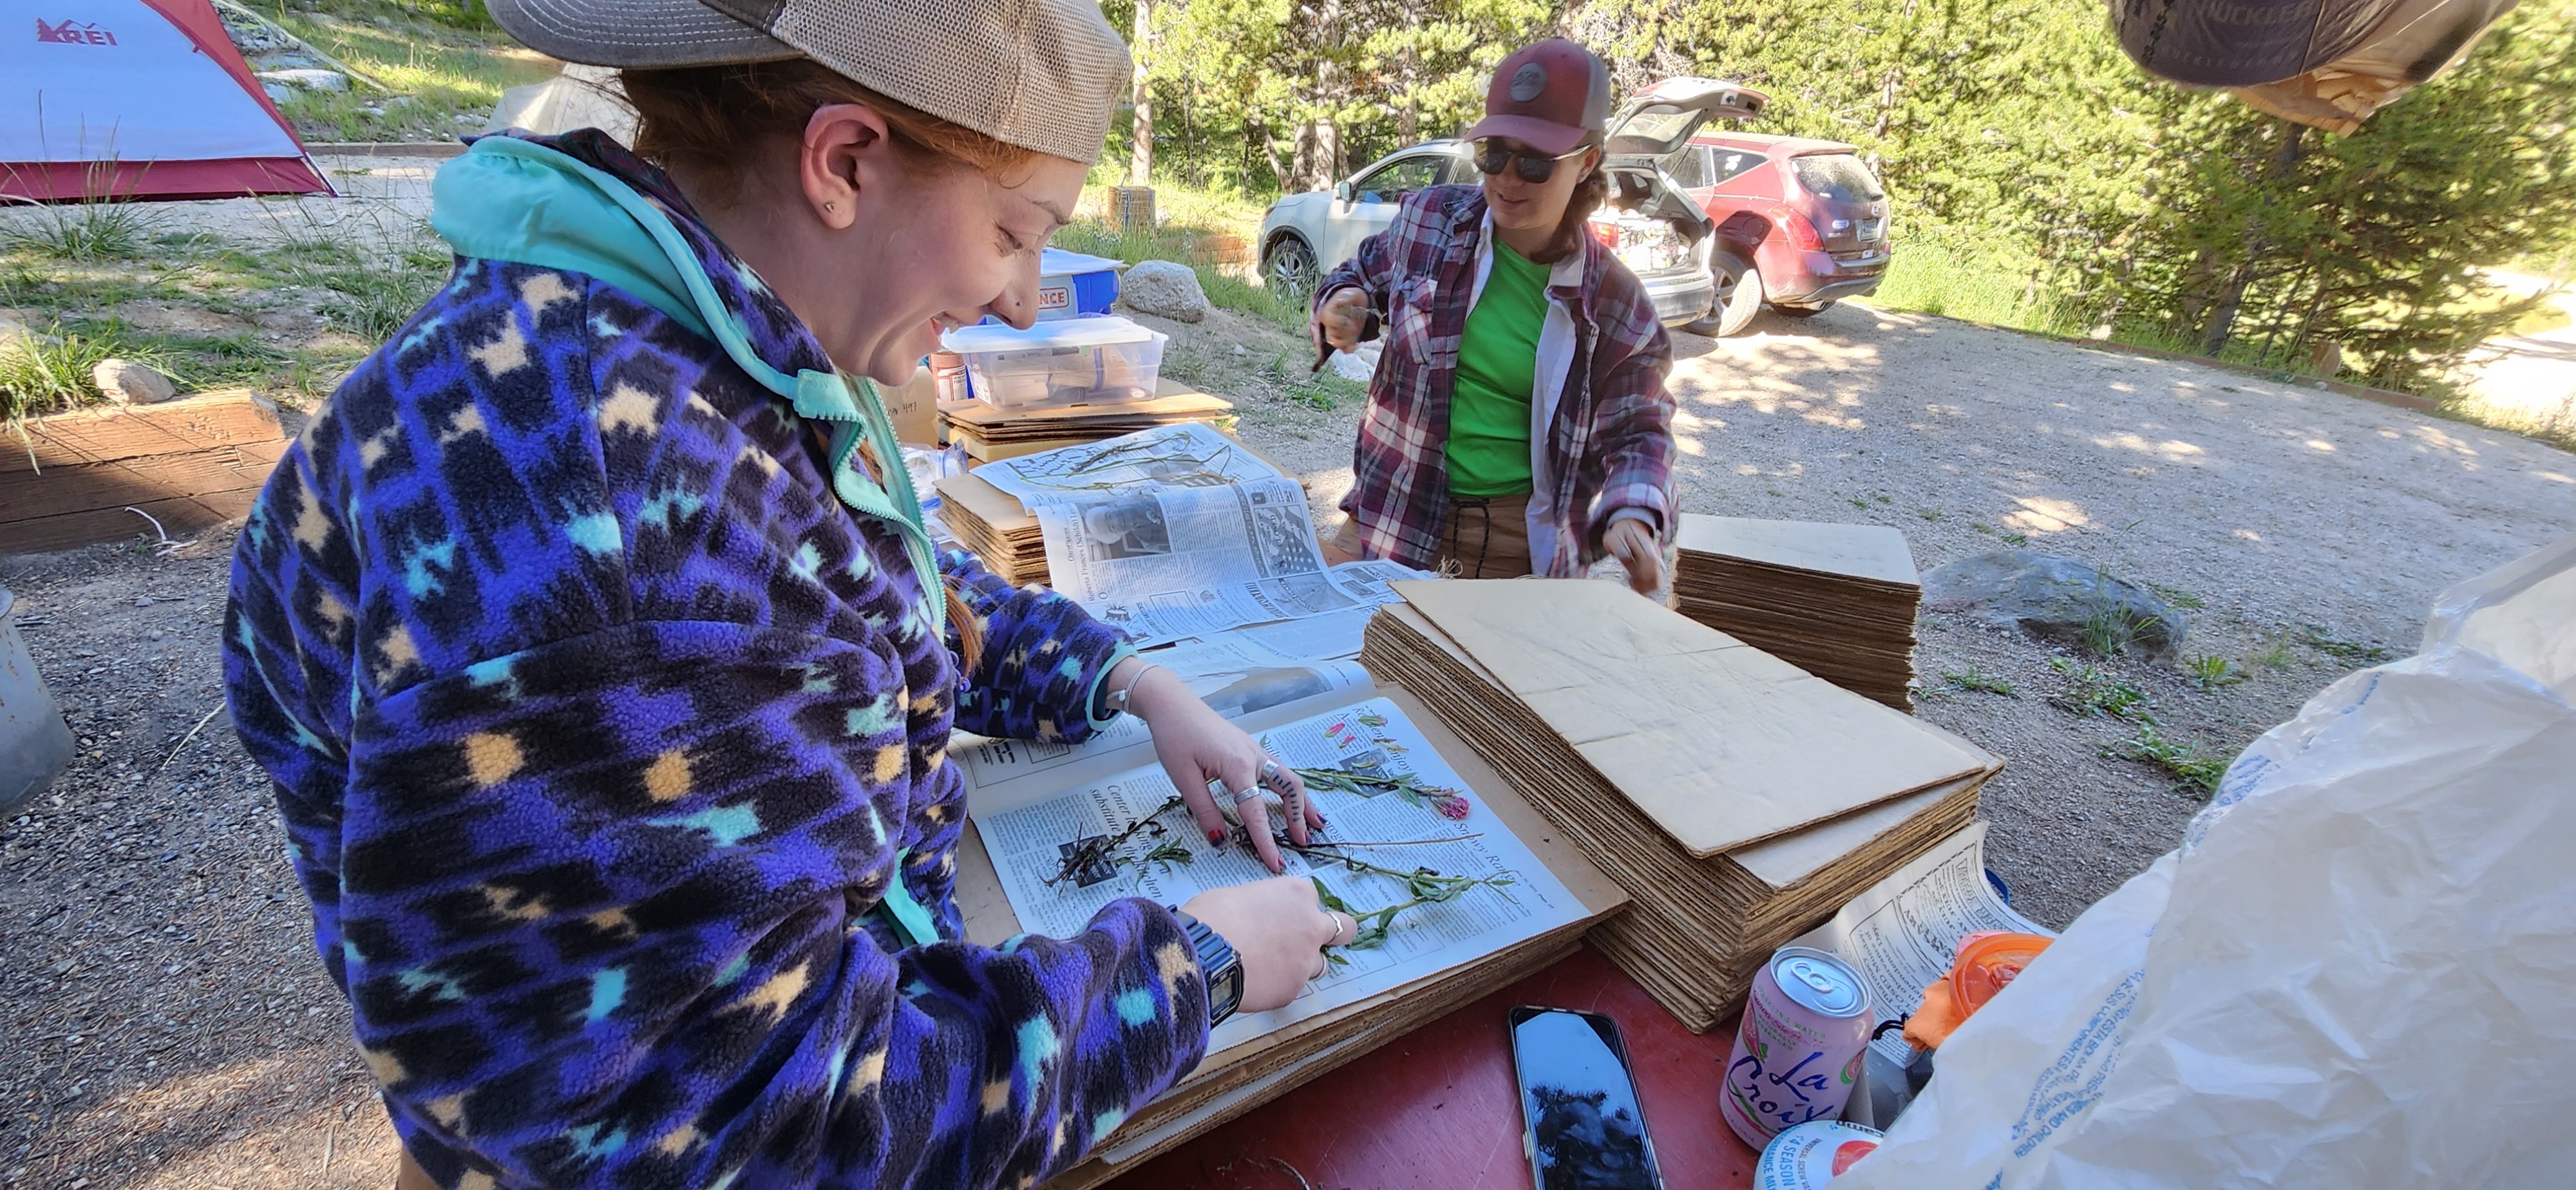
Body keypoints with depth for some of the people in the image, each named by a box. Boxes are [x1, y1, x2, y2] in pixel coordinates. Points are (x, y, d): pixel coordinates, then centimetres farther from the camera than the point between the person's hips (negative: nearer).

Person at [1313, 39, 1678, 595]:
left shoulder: (1614, 298, -5)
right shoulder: (1429, 218, -2)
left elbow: (1636, 432, 3)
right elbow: (1363, 275, 18)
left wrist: (1632, 513, -18)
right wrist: (1343, 304, -7)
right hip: (1395, 519, 1)